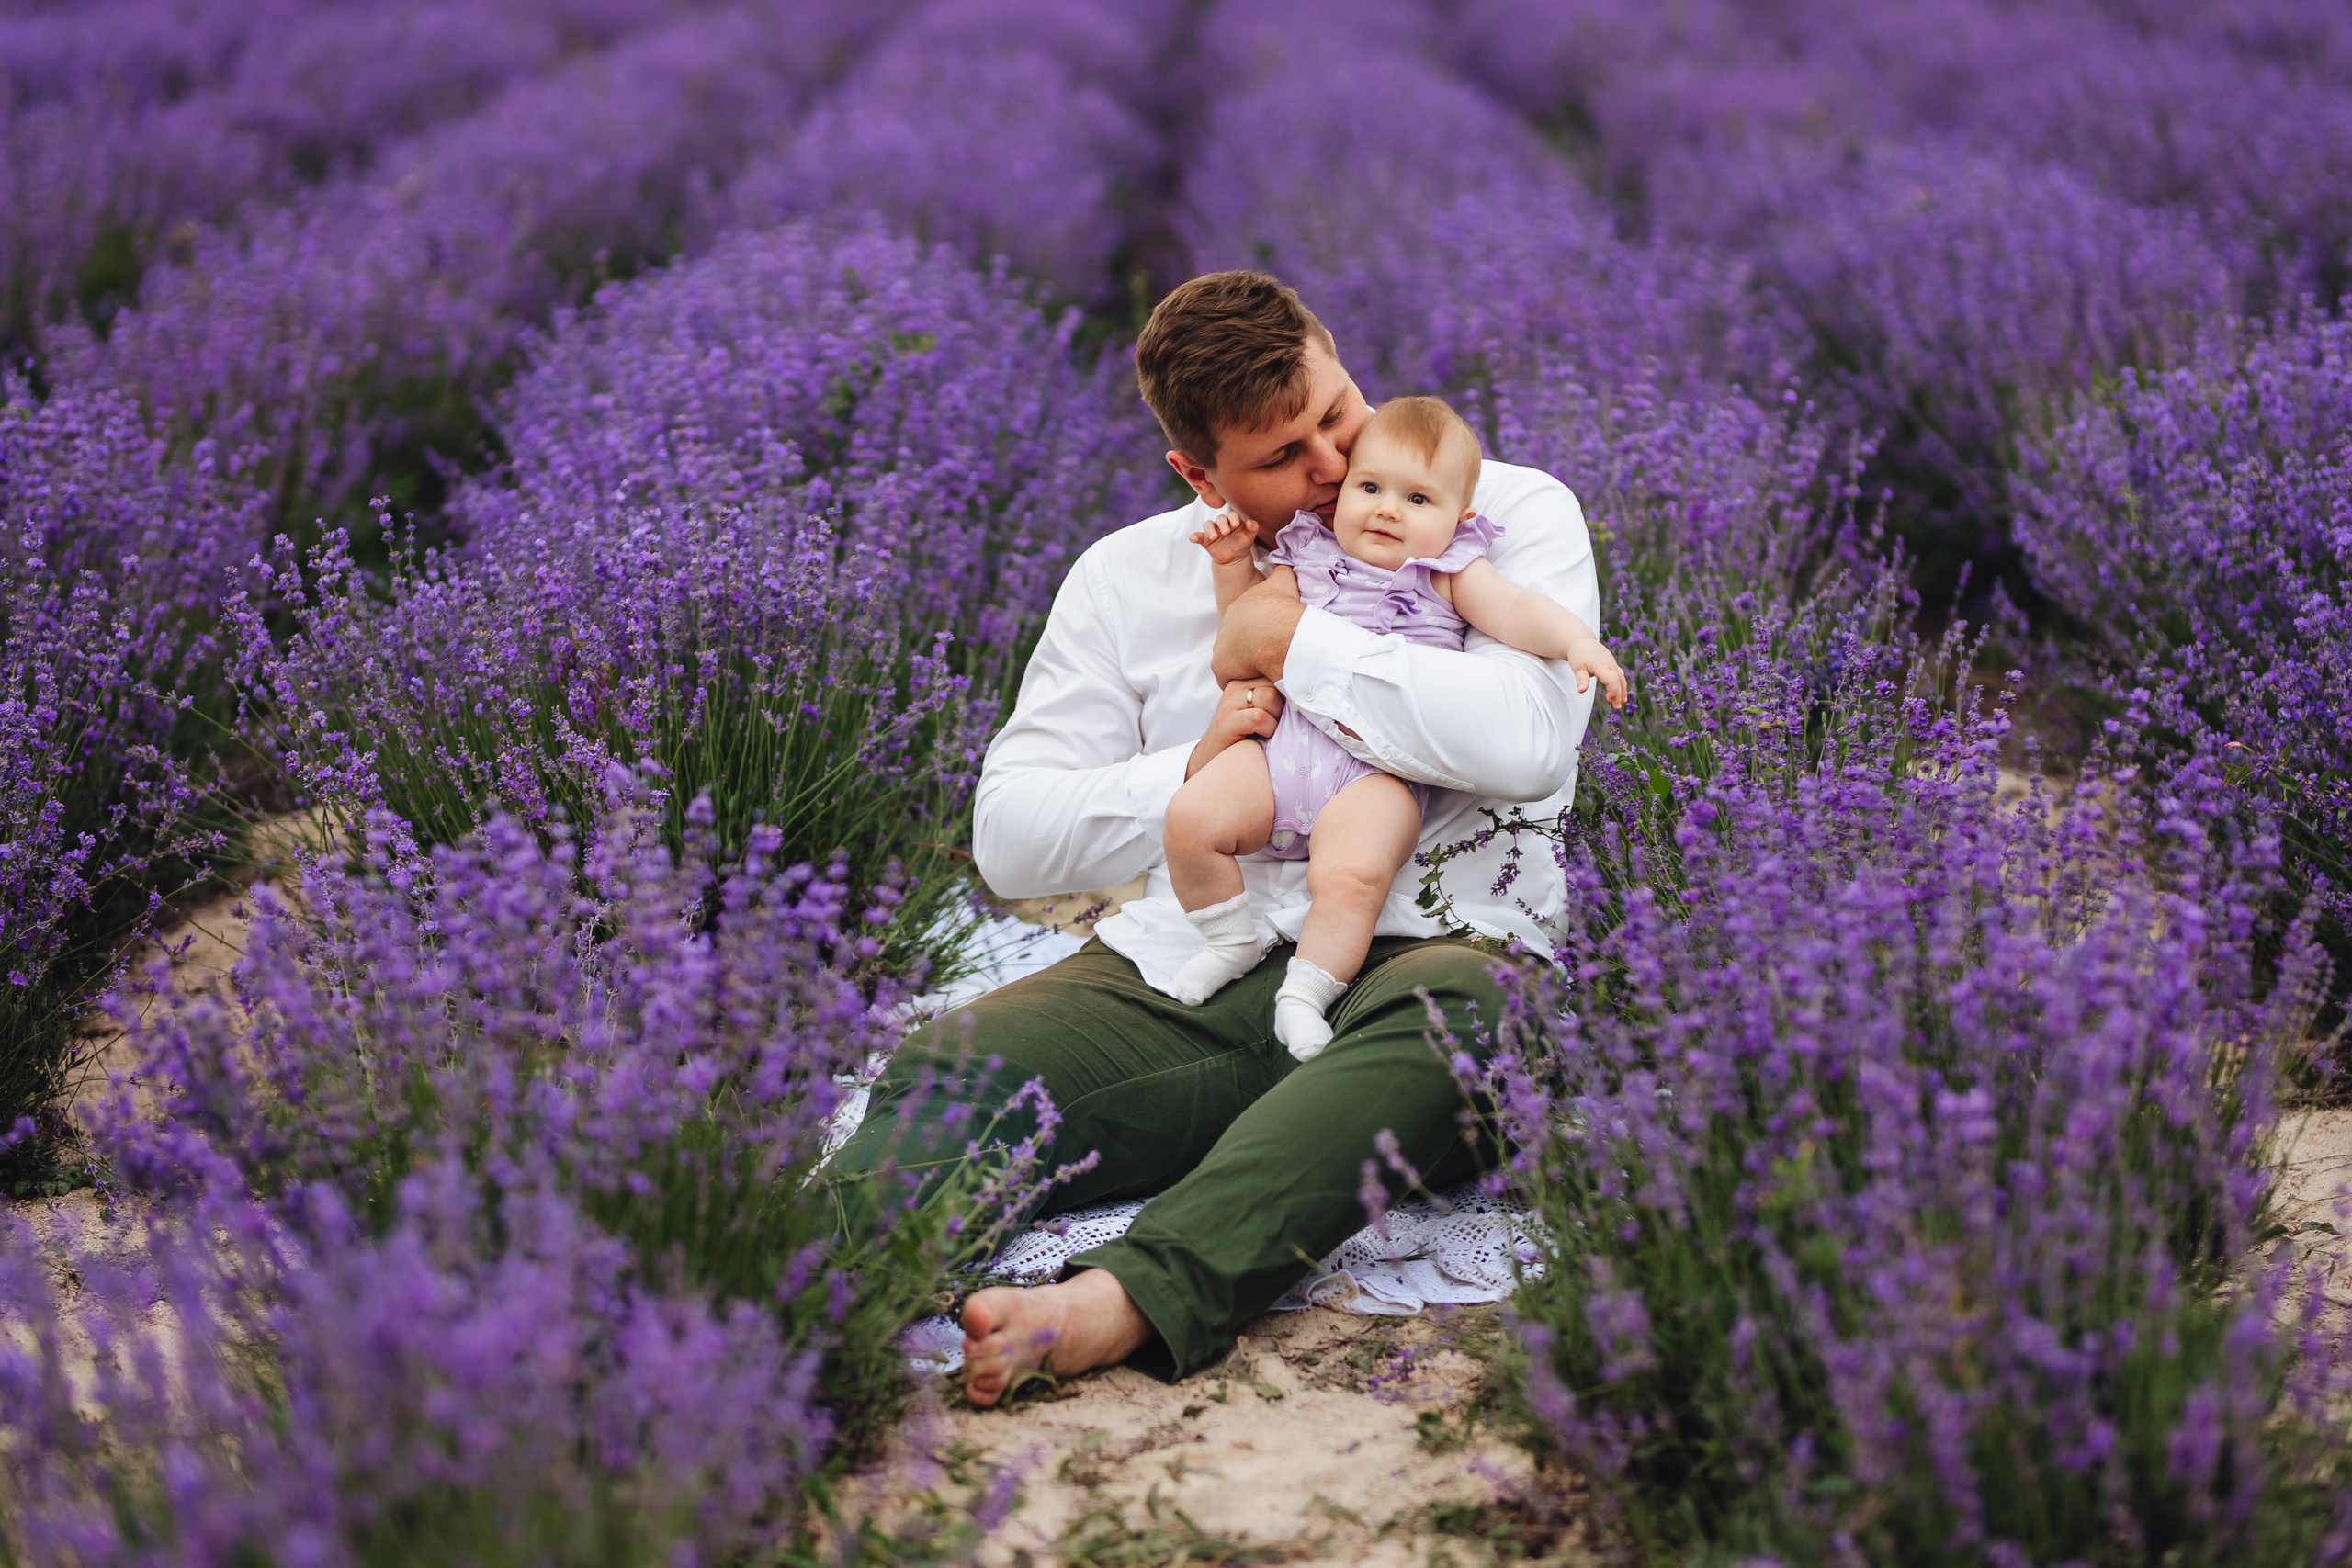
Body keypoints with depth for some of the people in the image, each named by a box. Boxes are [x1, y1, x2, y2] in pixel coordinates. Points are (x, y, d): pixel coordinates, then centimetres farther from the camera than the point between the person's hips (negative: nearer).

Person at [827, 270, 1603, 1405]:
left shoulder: (1512, 514, 6)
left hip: (1424, 949, -3)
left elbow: (1530, 738, -14)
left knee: (1454, 1012, -40)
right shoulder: (1127, 578, 13)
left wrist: (1295, 641, -8)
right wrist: (1191, 771, -7)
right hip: (1189, 972, 3)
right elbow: (1008, 841, 9)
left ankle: (1130, 1299, -56)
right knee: (949, 1061, -24)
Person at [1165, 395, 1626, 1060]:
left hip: (1380, 769, -4)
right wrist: (1234, 566, 13)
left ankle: (1306, 993, -11)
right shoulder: (1309, 556, 19)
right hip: (1283, 745, 4)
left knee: (1350, 876, -31)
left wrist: (1577, 639, -22)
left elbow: (1515, 610, -4)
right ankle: (1235, 940, 7)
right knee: (1190, 819, -17)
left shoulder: (1450, 573, 11)